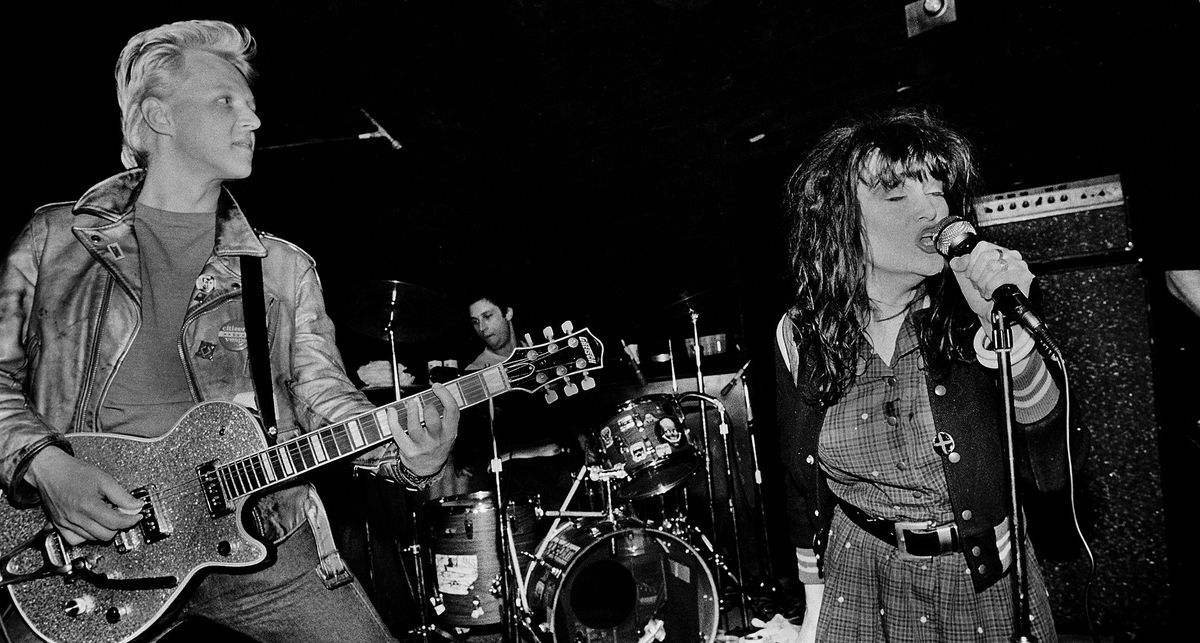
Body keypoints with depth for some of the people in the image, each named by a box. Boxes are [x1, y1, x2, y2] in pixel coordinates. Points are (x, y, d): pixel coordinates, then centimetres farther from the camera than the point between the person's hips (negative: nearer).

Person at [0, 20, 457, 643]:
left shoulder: (284, 267, 9)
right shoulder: (54, 240, 7)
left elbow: (323, 392, 2)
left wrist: (405, 450, -15)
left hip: (260, 541, 1)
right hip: (92, 548, -1)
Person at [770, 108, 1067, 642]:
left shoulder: (971, 310, -13)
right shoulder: (802, 335, -10)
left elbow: (1051, 471, -17)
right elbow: (804, 483, 2)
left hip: (987, 586, 0)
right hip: (861, 591, 0)